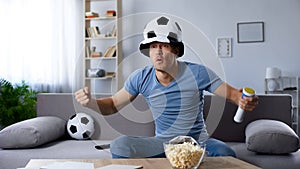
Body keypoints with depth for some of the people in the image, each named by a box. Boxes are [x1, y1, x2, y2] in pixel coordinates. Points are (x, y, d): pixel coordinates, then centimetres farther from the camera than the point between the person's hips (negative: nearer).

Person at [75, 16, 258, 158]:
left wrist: (245, 100, -31)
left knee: (226, 153, -35)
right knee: (119, 146, -25)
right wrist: (90, 102, -17)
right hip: (162, 143, 2)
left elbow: (233, 94, -6)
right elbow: (113, 105, 4)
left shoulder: (197, 73, -12)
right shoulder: (141, 78, -5)